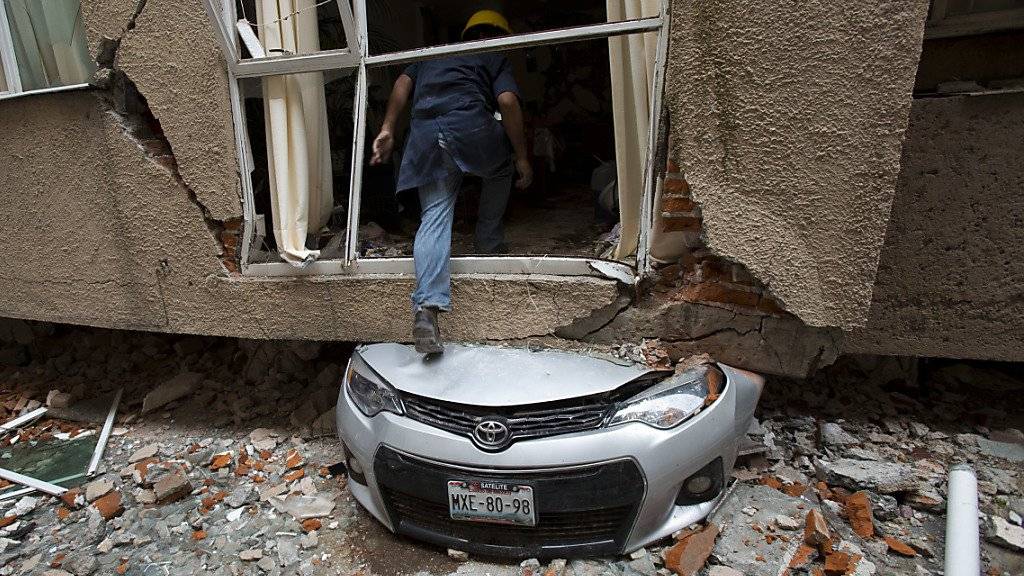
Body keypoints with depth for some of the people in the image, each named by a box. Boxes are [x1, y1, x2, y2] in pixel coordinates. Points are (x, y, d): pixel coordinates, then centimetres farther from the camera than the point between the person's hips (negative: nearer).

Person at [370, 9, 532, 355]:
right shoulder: (495, 58, 21)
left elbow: (403, 83, 19)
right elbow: (507, 101, 3)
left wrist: (387, 130, 14)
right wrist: (522, 157, 4)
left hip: (424, 135, 4)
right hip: (470, 125, -3)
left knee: (434, 218, -4)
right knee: (501, 169, 28)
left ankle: (426, 308, -21)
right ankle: (490, 245, 29)